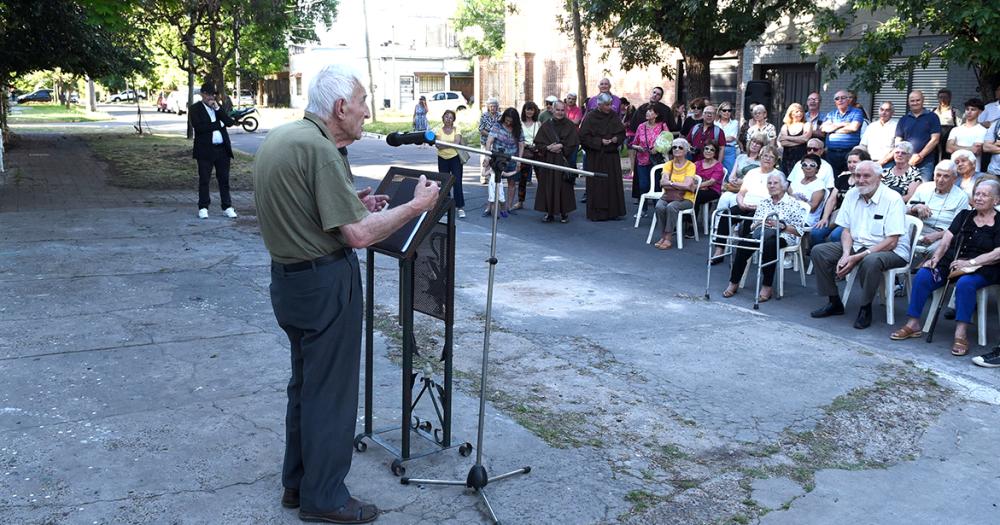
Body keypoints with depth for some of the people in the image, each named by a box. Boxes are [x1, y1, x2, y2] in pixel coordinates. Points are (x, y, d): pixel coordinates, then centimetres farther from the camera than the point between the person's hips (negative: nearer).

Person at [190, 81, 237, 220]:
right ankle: (203, 208, 9)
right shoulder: (195, 108, 0)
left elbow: (229, 122, 2)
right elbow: (198, 127, -15)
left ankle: (227, 207, 11)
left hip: (223, 148, 4)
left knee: (224, 179, 6)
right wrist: (218, 124, -10)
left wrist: (217, 108, -7)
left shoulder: (218, 106, 14)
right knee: (204, 180, 2)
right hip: (205, 150, -4)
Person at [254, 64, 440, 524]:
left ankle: (297, 482, 34)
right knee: (330, 390, 4)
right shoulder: (319, 149, -21)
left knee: (305, 382, 21)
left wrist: (352, 201, 12)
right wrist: (416, 205, -14)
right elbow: (359, 235, -23)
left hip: (288, 277, 10)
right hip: (326, 283, -10)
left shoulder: (277, 138, 8)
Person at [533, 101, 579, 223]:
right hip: (548, 161, 1)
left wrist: (561, 147, -15)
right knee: (548, 186, 1)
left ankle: (564, 213, 7)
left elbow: (573, 144, -3)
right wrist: (548, 147, -14)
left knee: (564, 186, -2)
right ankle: (549, 212, 9)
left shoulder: (570, 126, 3)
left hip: (565, 161, -1)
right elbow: (538, 143, 3)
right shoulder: (546, 126, 7)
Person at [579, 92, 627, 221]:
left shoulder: (614, 116, 6)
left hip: (612, 155, 4)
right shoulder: (590, 117, -7)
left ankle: (613, 211, 10)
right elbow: (583, 136, -9)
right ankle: (597, 213, 3)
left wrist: (617, 139, -7)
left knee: (613, 183, 3)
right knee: (597, 185, -3)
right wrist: (599, 141, -16)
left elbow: (622, 133, 14)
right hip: (595, 156, -4)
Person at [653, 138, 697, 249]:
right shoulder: (669, 164, 9)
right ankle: (663, 237, -19)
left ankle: (668, 239, -26)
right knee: (659, 206, -29)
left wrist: (670, 183, -10)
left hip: (685, 198, -3)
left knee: (671, 207, -34)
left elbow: (687, 185, -16)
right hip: (669, 195, 3)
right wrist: (680, 185, -15)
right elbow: (663, 183, -6)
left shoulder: (690, 165, -3)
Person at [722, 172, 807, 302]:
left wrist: (780, 225, -16)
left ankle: (767, 287, -31)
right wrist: (758, 223, -7)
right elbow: (752, 227, 17)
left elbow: (798, 231, -3)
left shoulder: (793, 204, 4)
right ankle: (734, 283, -21)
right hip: (760, 234, 4)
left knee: (768, 245, -39)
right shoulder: (763, 203, 18)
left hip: (782, 237, -4)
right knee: (743, 245, -28)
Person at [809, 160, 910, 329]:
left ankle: (865, 308, -16)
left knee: (870, 261, -40)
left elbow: (891, 242, -20)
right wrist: (846, 255, -14)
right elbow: (846, 230, 7)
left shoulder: (892, 199, -15)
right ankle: (835, 303, 2)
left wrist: (857, 257, -26)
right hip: (857, 245, 7)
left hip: (891, 251, -7)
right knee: (818, 251, -9)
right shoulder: (852, 195, 4)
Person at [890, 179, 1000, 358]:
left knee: (965, 283, -38)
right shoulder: (964, 216, 17)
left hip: (982, 269, -5)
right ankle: (913, 325, -18)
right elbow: (947, 238, 8)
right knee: (922, 275, -21)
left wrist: (970, 263, -21)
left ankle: (961, 335, -37)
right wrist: (936, 258, -9)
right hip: (953, 262, 5)